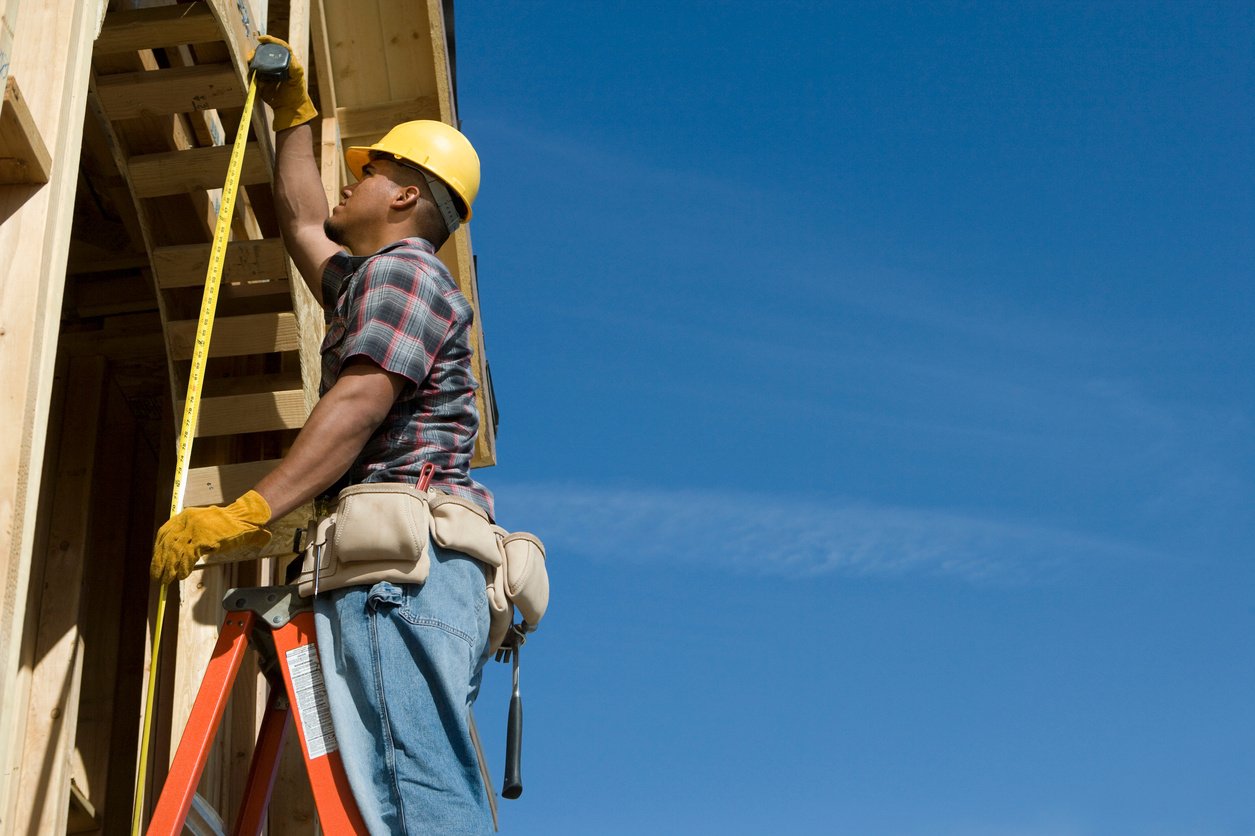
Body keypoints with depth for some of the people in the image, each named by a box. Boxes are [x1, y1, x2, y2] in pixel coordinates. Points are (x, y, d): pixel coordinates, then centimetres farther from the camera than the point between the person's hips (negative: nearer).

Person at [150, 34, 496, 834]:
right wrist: (294, 115, 56)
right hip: (401, 571, 10)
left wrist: (249, 513, -20)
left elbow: (360, 402, -12)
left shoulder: (402, 267, 3)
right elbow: (302, 223, 52)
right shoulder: (364, 282, 34)